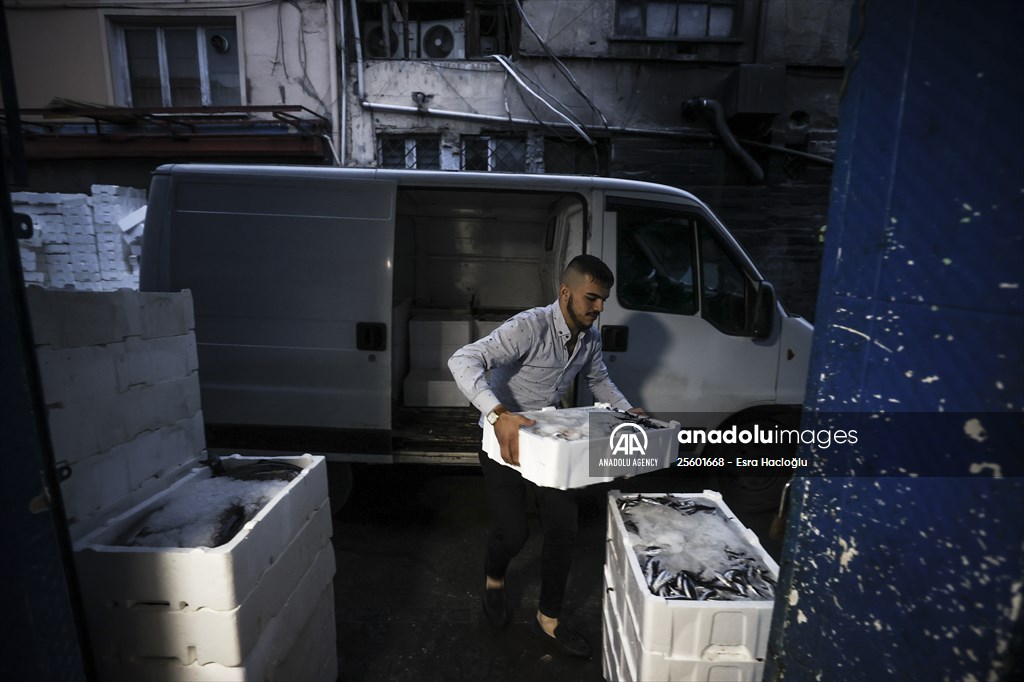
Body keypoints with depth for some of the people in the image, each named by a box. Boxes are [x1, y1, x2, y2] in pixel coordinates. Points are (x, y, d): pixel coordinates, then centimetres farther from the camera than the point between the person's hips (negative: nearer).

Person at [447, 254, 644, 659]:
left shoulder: (590, 337, -4)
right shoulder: (529, 327, -28)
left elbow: (599, 380, 16)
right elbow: (463, 361, -40)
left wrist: (627, 411, 2)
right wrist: (499, 415, -52)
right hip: (505, 439, -6)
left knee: (563, 528, 4)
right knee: (513, 532, -3)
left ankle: (548, 619, 26)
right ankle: (493, 581, 36)